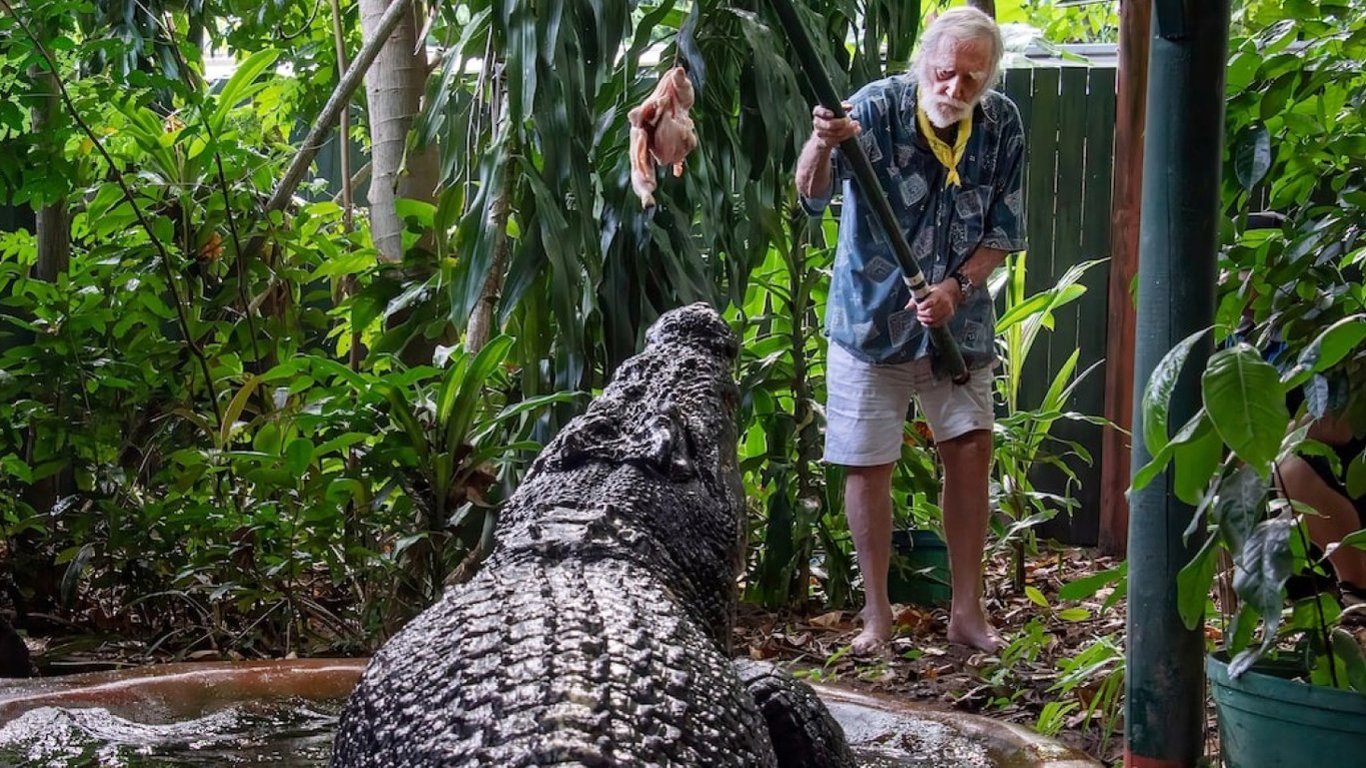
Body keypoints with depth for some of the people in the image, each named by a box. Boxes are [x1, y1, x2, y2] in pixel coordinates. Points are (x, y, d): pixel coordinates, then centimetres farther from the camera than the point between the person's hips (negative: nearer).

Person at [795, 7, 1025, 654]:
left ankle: (967, 611, 15)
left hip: (958, 321, 3)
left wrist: (958, 287, -18)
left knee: (970, 450, 3)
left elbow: (1003, 231, -1)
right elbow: (811, 195, -33)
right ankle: (877, 614, 14)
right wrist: (822, 147, -56)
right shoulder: (877, 108, -19)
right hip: (871, 318, -3)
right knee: (869, 464, 1)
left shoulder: (1002, 126, -8)